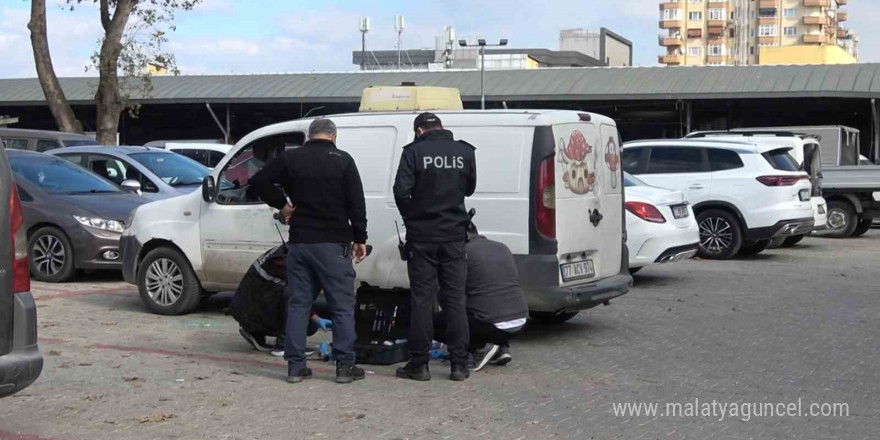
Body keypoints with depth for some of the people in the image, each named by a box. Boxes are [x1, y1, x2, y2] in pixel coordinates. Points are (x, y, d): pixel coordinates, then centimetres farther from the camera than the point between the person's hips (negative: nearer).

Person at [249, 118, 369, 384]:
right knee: (342, 306, 3)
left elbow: (258, 182, 2)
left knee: (298, 304, 9)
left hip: (300, 242, 3)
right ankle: (345, 365, 4)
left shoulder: (290, 158, 5)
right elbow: (356, 204, -5)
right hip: (333, 243, -3)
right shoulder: (342, 160, -3)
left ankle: (295, 365, 9)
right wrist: (359, 238, 0)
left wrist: (282, 205, 7)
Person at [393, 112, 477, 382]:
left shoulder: (414, 152, -8)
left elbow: (401, 190, -14)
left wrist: (410, 216, 1)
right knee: (455, 299, 7)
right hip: (454, 235, 3)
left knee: (421, 300, 4)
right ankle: (459, 364, 8)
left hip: (422, 235, -3)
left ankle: (419, 364, 7)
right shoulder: (465, 152, 3)